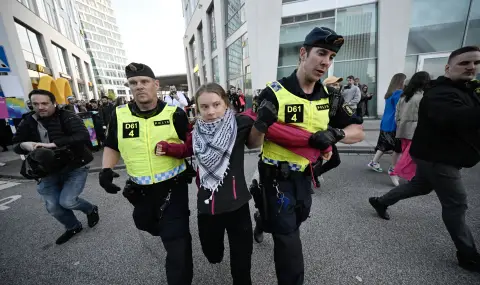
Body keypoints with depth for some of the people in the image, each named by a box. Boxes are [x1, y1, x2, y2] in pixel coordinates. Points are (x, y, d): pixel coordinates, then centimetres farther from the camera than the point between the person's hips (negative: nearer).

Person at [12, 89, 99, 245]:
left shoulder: (67, 117, -14)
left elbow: (83, 136, -30)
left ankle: (91, 209, 21)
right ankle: (73, 227, 36)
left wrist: (53, 144, -35)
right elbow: (15, 146, 10)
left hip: (75, 167, -5)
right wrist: (24, 145, -14)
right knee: (53, 207, 8)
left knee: (67, 201, -13)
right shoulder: (28, 122, 4)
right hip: (49, 171, 6)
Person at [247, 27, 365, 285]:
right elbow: (253, 143, -16)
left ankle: (266, 220, 62)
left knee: (294, 222, 30)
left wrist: (335, 133, -21)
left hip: (304, 175, 6)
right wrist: (261, 124, -38)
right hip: (277, 176, -6)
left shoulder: (328, 96, -3)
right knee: (288, 239, 3)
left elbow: (358, 132, 0)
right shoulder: (274, 93, -19)